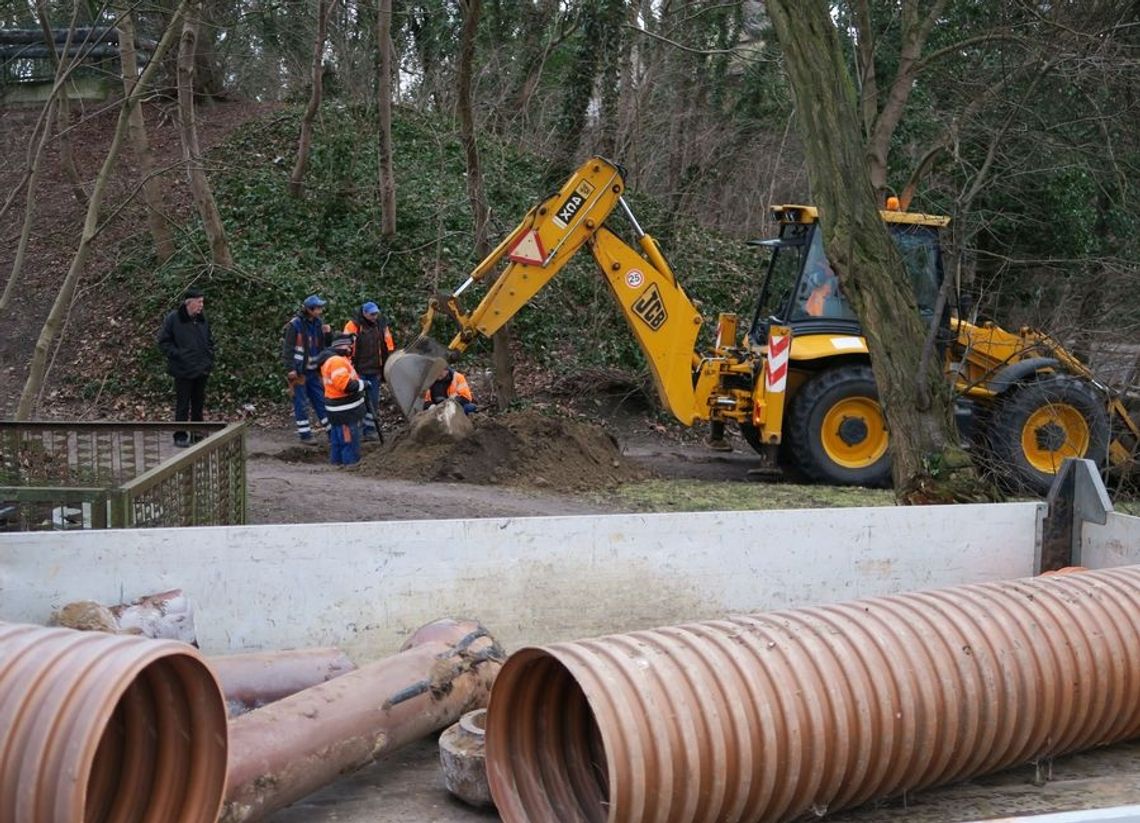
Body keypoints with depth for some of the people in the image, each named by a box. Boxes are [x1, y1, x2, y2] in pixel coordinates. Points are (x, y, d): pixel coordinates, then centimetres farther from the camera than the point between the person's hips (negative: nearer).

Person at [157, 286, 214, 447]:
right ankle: (180, 436, 6)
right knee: (183, 404, -1)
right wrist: (177, 355, -14)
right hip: (183, 371, -5)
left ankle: (198, 434, 22)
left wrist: (209, 359, 8)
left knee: (199, 404, 12)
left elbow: (210, 341, 20)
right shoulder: (173, 319, -10)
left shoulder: (202, 319, 7)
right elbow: (164, 342, -6)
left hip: (201, 370, 5)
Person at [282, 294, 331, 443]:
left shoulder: (318, 322, 5)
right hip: (299, 370, -6)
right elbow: (288, 348, -14)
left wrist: (327, 333, -6)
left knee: (320, 399, 12)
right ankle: (304, 434, 7)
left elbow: (324, 345, 13)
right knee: (300, 403, 1)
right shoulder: (295, 325, -14)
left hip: (313, 369, 6)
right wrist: (290, 369, -19)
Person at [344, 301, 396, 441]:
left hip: (375, 371, 4)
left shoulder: (381, 325, 6)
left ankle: (370, 430, 13)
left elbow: (389, 347, 14)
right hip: (358, 371, -4)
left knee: (373, 402, 6)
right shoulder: (353, 326, -8)